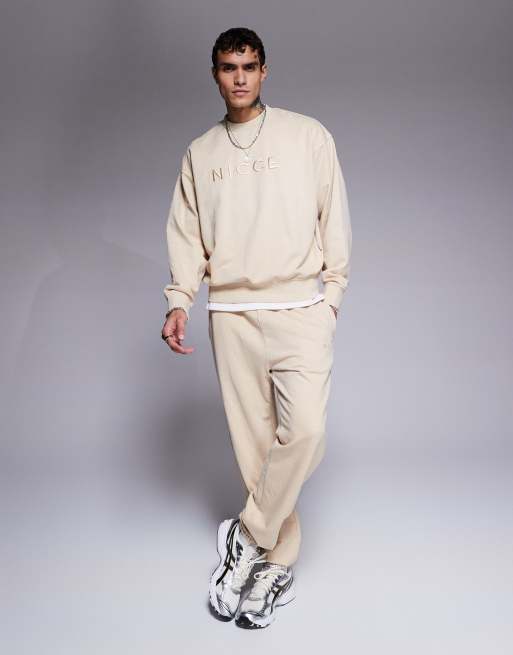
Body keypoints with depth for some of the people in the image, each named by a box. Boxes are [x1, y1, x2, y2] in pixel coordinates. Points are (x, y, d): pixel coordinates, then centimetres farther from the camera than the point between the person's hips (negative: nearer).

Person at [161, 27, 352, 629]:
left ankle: (248, 538, 2)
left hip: (299, 308, -2)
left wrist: (332, 292, 0)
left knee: (304, 429, -17)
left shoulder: (308, 135, 7)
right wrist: (179, 300, -2)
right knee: (253, 440, 3)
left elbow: (334, 219, 6)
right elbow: (187, 234, 11)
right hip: (231, 313, 2)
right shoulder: (199, 153, 14)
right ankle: (277, 563, 15)